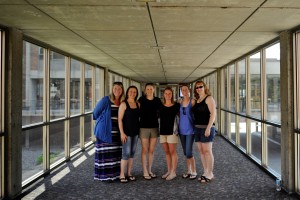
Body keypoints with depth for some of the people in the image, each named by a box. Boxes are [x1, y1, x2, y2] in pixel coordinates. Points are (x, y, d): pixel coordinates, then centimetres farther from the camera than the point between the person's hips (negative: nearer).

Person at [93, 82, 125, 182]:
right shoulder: (106, 100, -8)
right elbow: (96, 112, -1)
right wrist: (102, 122, 8)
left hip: (117, 132, 5)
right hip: (106, 131, -5)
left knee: (116, 153, 9)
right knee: (105, 153, -4)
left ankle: (114, 173, 20)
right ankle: (104, 175, 6)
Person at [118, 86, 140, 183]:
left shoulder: (138, 104, 8)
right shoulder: (124, 104, -7)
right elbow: (120, 119, -10)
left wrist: (139, 130, 8)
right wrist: (122, 133, -15)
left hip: (135, 132, 6)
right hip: (126, 132, -6)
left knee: (132, 153, 10)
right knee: (126, 153, -7)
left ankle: (129, 173, 20)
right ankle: (122, 175, 4)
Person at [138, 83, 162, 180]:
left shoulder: (157, 100, 5)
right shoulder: (141, 99, -3)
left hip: (154, 127, 3)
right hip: (144, 127, -3)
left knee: (151, 150, 9)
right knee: (145, 150, 1)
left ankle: (150, 170, 21)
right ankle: (145, 172, 10)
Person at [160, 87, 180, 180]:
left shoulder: (176, 105, -2)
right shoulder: (161, 106, 8)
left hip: (172, 131, -4)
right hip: (163, 131, 4)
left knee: (172, 152, -2)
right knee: (166, 152, 10)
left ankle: (173, 172, 5)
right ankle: (169, 171, 20)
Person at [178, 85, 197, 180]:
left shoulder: (192, 101, -8)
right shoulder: (180, 101, 7)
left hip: (190, 129, -5)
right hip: (182, 129, 5)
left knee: (189, 152, -8)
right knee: (185, 152, 11)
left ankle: (194, 172, 7)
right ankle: (188, 171, 23)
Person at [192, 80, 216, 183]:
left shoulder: (209, 98, -6)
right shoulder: (197, 100, 15)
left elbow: (213, 114, -13)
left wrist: (209, 128, -20)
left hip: (206, 128, -7)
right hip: (197, 128, 8)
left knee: (207, 151, -4)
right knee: (201, 151, 10)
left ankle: (210, 174, 6)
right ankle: (205, 172, 19)